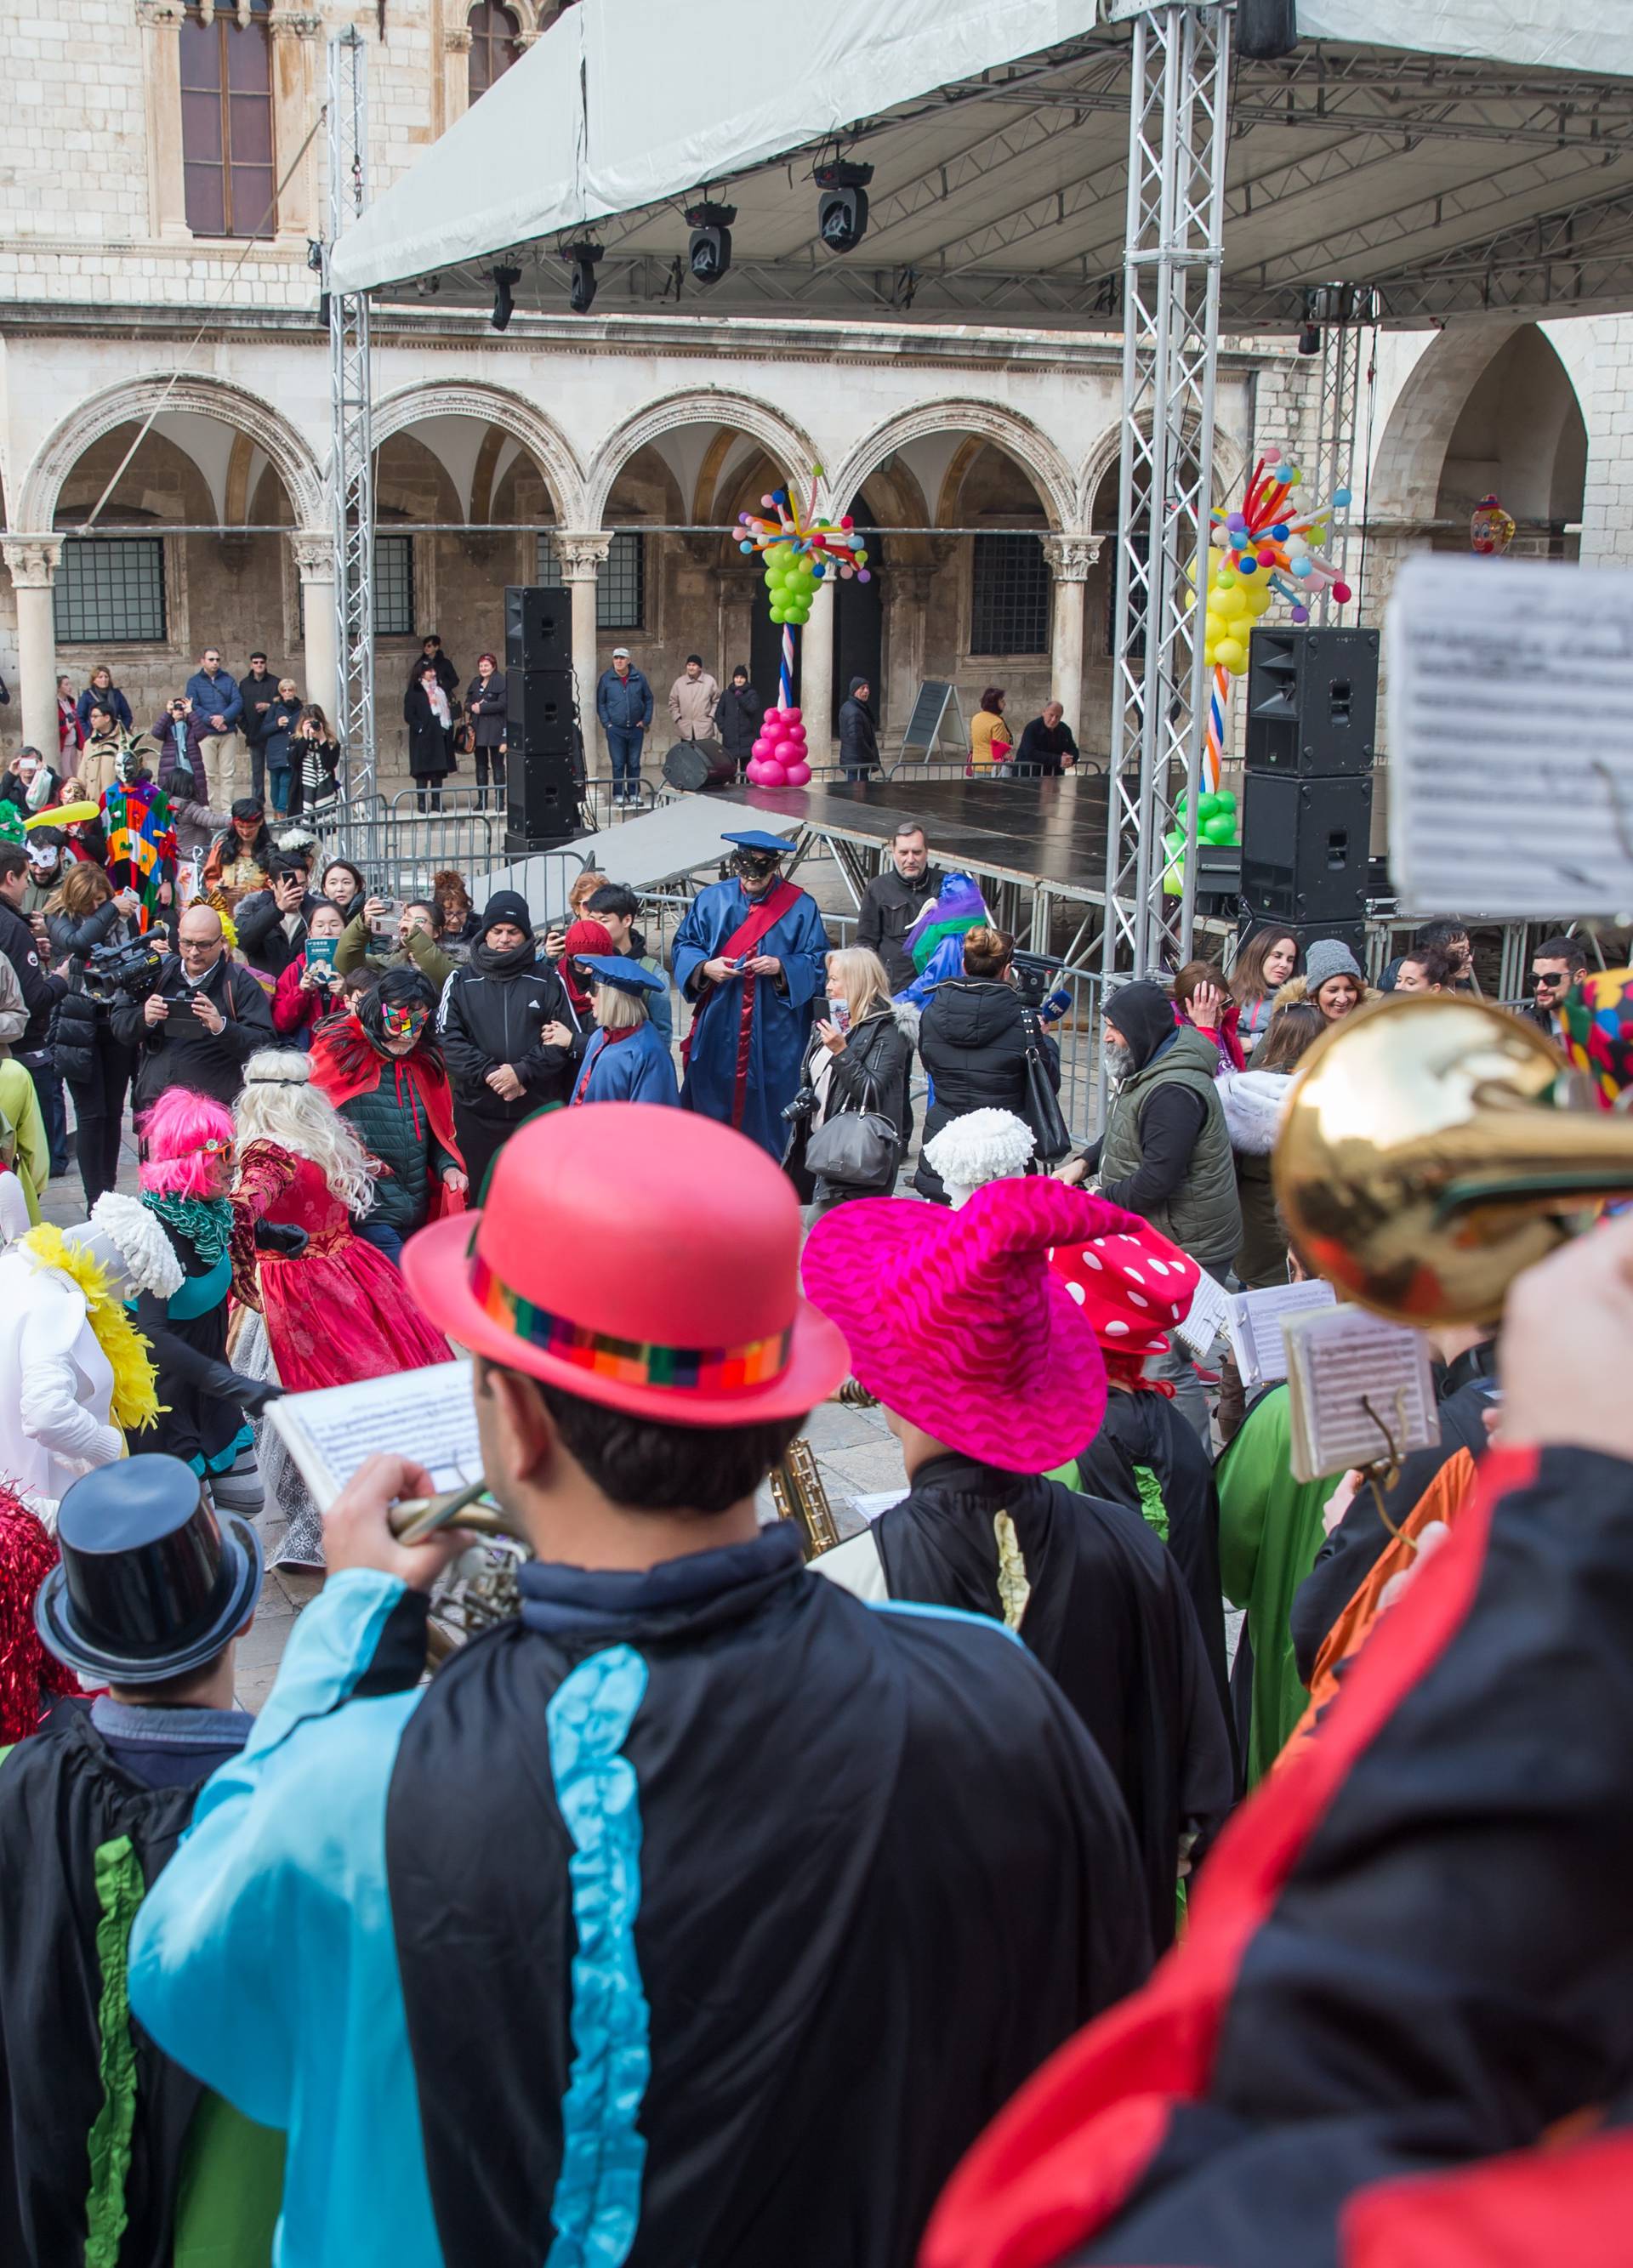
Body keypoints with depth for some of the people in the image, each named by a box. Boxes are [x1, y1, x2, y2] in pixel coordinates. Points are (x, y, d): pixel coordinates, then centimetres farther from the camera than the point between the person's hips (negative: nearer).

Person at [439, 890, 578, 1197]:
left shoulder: (548, 981, 6)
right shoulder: (461, 981, 8)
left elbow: (569, 1039, -1)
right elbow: (448, 1038, -2)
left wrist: (522, 1071, -14)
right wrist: (488, 1073, -15)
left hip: (538, 1112, -1)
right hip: (476, 1112, 1)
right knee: (481, 1195, 5)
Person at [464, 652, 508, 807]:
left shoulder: (501, 682, -6)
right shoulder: (475, 682, 15)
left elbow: (502, 704, -15)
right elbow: (467, 703, 15)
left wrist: (481, 708, -15)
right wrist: (472, 707, -8)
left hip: (495, 729, -6)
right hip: (478, 729, 6)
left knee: (497, 765, -2)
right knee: (481, 766, 8)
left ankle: (500, 799, 0)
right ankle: (482, 800, 11)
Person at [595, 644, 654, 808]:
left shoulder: (639, 678, 4)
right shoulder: (606, 679, 0)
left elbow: (648, 699, 12)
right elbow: (600, 703, 4)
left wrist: (646, 720, 3)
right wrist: (606, 723, -4)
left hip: (636, 728, 2)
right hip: (615, 729, -1)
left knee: (634, 764, 6)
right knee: (618, 764, -1)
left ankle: (634, 794, 14)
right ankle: (619, 795, 5)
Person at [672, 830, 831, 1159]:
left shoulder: (800, 908, -1)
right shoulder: (712, 900, 5)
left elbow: (817, 963, -1)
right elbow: (683, 947, 7)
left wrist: (781, 967, -19)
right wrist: (705, 967, -13)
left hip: (774, 1031, -2)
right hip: (717, 1028, 2)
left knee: (768, 1104, 3)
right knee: (711, 1099, 6)